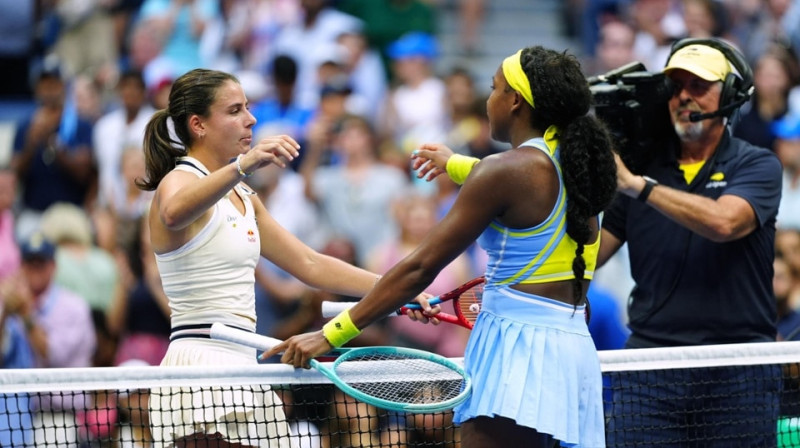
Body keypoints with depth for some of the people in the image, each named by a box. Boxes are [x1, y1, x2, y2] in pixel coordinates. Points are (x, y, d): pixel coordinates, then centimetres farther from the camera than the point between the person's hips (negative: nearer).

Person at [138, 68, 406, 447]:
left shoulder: (243, 198, 20)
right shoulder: (180, 180, -8)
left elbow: (309, 264, 23)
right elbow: (174, 213, -35)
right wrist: (243, 165, -50)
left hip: (240, 366, 9)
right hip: (202, 366, -9)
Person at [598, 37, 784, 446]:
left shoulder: (757, 166, 3)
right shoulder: (642, 166, 12)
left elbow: (723, 222, -18)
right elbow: (590, 256, 9)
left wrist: (635, 184, -17)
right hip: (649, 366, 2)